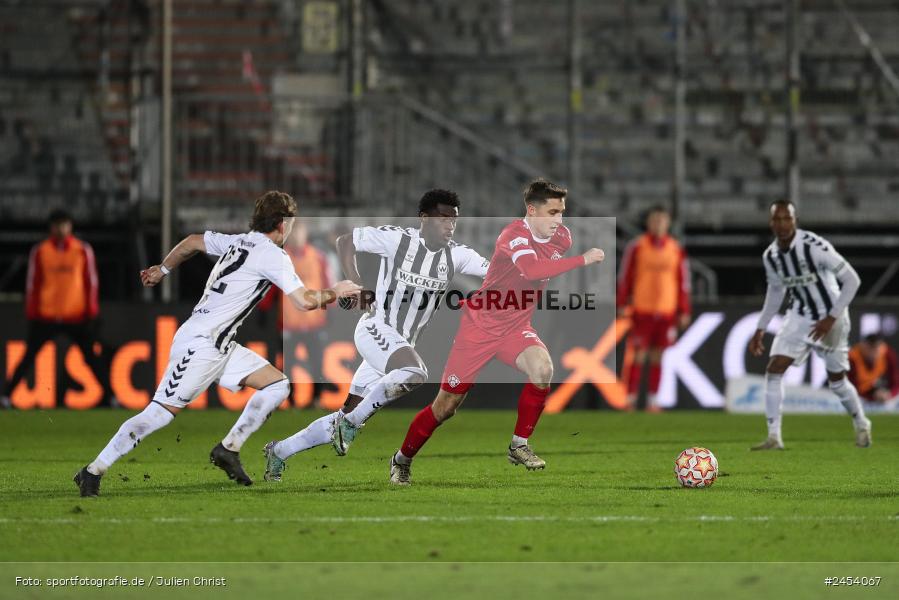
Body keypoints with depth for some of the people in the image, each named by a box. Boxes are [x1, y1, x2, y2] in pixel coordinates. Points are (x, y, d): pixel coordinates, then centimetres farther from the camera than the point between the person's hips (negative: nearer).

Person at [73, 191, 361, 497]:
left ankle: (228, 449, 3)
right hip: (200, 343, -10)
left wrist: (163, 268, 42)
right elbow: (305, 301, -14)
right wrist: (334, 292, 3)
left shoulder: (238, 242, 15)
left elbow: (193, 241, 28)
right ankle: (92, 472, -9)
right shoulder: (273, 255, -11)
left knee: (278, 385, 4)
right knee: (161, 413, -12)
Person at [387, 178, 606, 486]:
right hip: (480, 325, -5)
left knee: (542, 368, -27)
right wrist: (583, 259, -42)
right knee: (446, 405, 2)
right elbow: (532, 269, -45)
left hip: (516, 327, 5)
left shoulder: (562, 236, -2)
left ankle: (519, 446, -9)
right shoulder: (515, 236, -24)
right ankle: (402, 460, 25)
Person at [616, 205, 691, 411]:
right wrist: (622, 306, -2)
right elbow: (625, 277, 2)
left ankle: (652, 402, 10)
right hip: (642, 310, -2)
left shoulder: (676, 250, 7)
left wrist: (684, 312, 8)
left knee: (658, 357, 6)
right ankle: (630, 401, -1)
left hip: (666, 311, 3)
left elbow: (683, 281, 10)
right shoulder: (637, 247, 0)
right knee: (638, 355, -5)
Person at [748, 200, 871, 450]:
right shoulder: (770, 256, -6)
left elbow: (852, 279, -21)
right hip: (799, 317, 5)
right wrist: (761, 329, 12)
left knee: (837, 380, 7)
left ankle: (862, 426, 34)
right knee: (774, 370, -11)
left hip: (829, 318, -5)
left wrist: (831, 319, -24)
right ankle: (774, 437, -9)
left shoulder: (814, 246, -26)